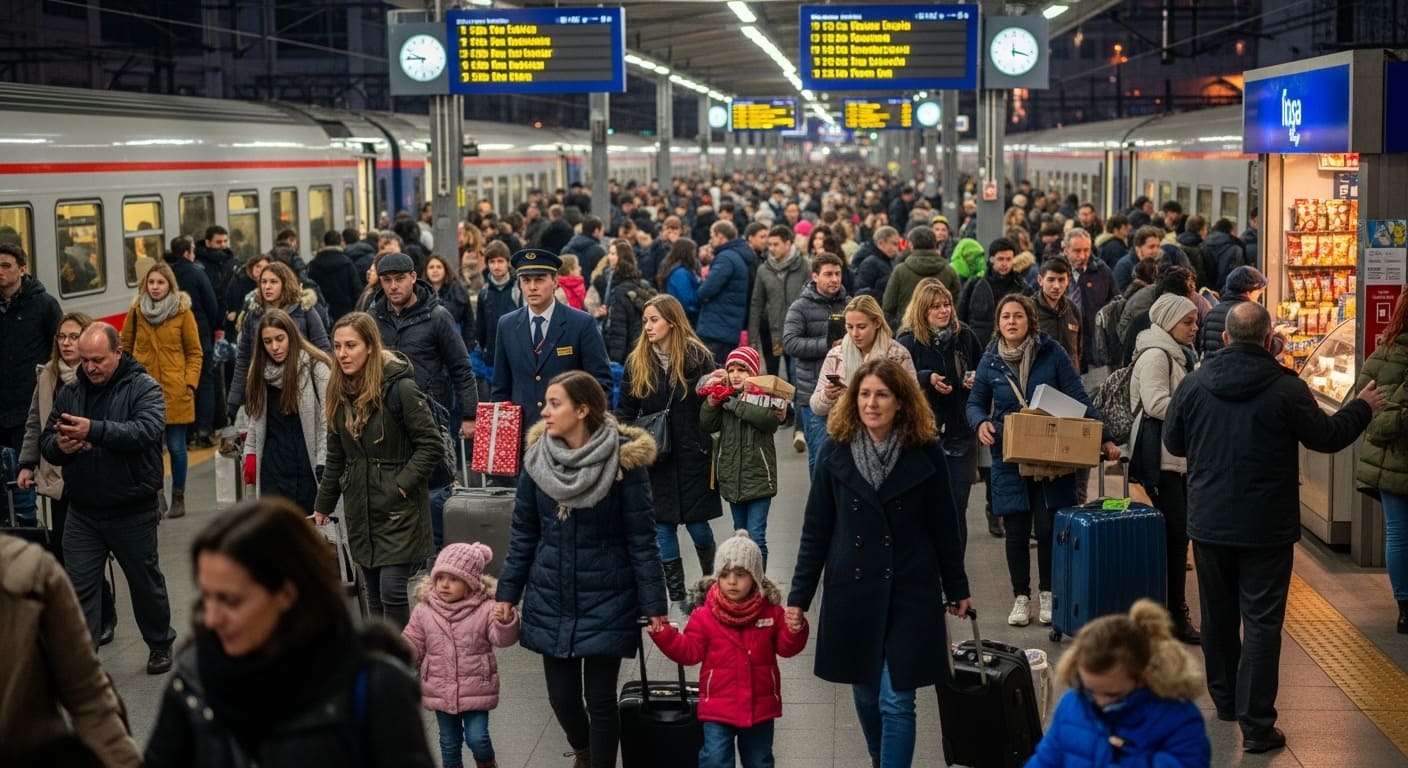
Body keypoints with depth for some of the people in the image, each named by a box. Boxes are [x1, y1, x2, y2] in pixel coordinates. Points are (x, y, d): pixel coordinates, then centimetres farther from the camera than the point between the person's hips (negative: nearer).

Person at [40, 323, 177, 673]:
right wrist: (59, 446, -19)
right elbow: (45, 442, 6)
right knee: (79, 587, 0)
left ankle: (160, 644, 36)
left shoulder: (143, 388, -10)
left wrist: (94, 430, -38)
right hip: (82, 512, 3)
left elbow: (147, 430, -27)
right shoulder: (70, 392, 4)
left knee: (146, 582, 15)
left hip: (133, 510, -3)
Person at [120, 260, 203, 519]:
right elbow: (125, 347, 12)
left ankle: (178, 498, 16)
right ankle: (156, 495, 17)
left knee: (176, 446, 3)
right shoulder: (136, 311, 5)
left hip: (175, 391, -2)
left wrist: (190, 383, -7)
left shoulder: (183, 312, -1)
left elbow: (195, 352, 2)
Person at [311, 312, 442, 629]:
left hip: (398, 508, -6)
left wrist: (402, 485, -18)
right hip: (360, 508, 6)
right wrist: (323, 505, 17)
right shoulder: (340, 393, 7)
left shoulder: (399, 387, -15)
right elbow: (336, 457, 16)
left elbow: (431, 444, -13)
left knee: (392, 591, -10)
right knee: (374, 595, 11)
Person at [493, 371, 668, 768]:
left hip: (605, 600, -4)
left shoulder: (623, 459, -12)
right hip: (551, 600, 4)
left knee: (600, 699, -1)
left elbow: (641, 538, -9)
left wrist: (654, 605, -10)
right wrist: (507, 591, 5)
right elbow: (523, 533, 6)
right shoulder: (537, 456, -2)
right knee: (562, 696, 12)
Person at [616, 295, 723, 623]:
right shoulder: (636, 362, 4)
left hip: (692, 456, -2)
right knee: (662, 526, 4)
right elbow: (625, 410, 8)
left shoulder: (698, 357, -4)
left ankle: (710, 580, 32)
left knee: (697, 524, 3)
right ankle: (677, 601, 13)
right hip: (654, 458, 2)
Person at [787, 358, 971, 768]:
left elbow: (944, 526, 3)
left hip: (910, 591, -2)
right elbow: (815, 529, 0)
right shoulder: (835, 450, -4)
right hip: (852, 590, 2)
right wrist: (799, 596, -1)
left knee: (896, 701, -5)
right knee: (865, 692, 16)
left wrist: (957, 588, 9)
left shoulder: (925, 451, -6)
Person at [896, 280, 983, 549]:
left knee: (958, 506, 4)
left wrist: (977, 380, -4)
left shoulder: (965, 336, 5)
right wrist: (927, 379, -23)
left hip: (961, 433, 3)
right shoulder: (908, 342, -5)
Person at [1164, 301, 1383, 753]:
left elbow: (1173, 442, 6)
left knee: (1218, 615, 19)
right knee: (1261, 622, 0)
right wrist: (1362, 408, 15)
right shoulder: (1286, 388, -15)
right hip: (1266, 527, -3)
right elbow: (1327, 437, -3)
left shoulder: (1194, 384, -5)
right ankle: (1256, 725, -3)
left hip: (1209, 523, 4)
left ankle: (1225, 699, 34)